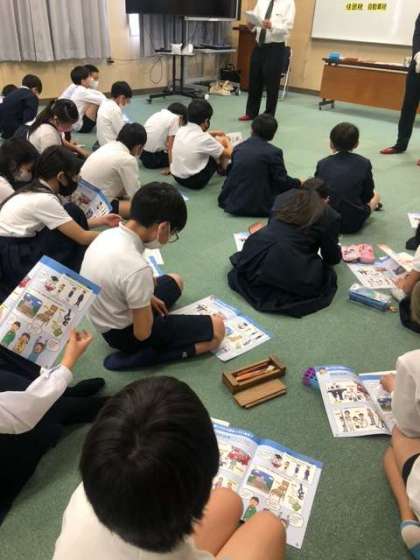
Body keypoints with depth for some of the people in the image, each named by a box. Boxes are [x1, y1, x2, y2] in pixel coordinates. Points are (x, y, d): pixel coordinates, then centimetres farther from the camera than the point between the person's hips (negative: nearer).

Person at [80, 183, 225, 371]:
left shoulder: (107, 235, -9)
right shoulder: (137, 267, -35)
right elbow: (142, 333, -24)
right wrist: (148, 304, -6)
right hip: (125, 334, -9)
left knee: (174, 281, 26)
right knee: (217, 329, -5)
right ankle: (138, 357, -8)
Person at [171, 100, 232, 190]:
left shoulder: (181, 130, -1)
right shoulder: (205, 139, -21)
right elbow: (229, 154, -5)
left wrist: (214, 133, 31)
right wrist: (227, 141, 15)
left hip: (176, 177, 7)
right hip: (194, 181, -7)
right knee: (222, 141, 5)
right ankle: (223, 169, 29)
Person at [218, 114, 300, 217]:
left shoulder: (238, 148, 5)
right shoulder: (273, 152, -12)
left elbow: (230, 171, 17)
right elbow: (282, 180, -8)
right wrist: (298, 183, 11)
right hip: (259, 207, -6)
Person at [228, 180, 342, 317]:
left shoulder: (285, 197, 18)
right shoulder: (330, 216, 6)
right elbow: (332, 258, 15)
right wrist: (337, 251, 40)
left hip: (254, 260, 8)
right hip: (290, 273, -8)